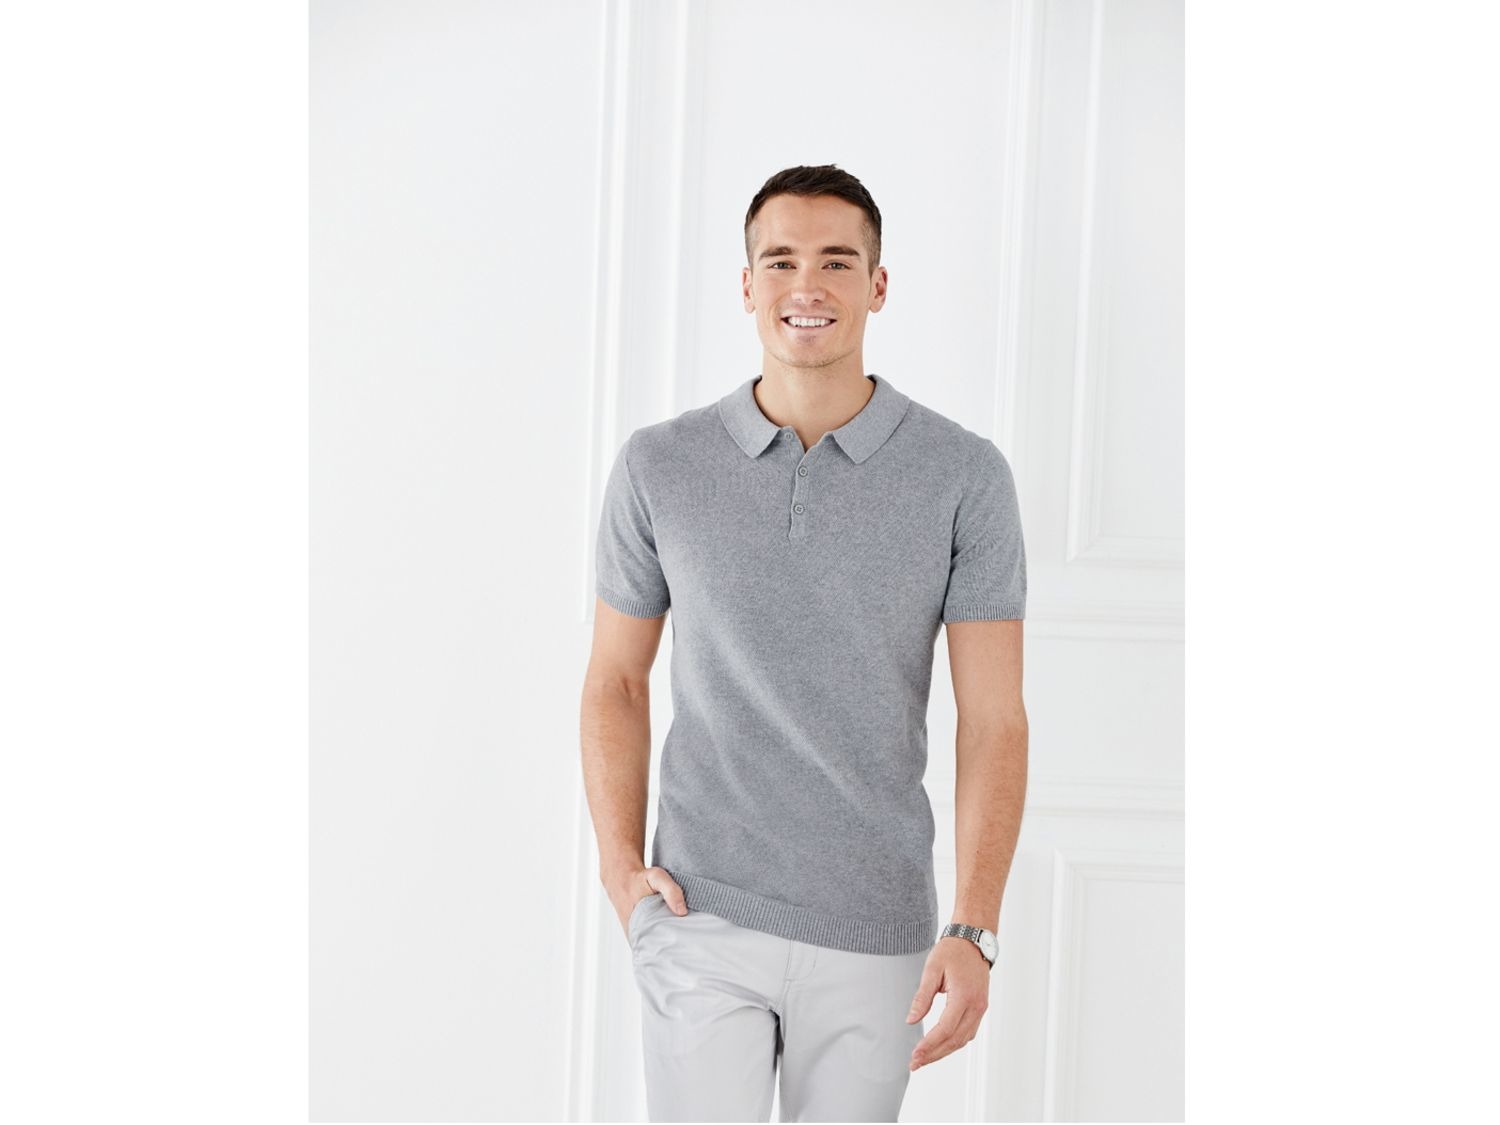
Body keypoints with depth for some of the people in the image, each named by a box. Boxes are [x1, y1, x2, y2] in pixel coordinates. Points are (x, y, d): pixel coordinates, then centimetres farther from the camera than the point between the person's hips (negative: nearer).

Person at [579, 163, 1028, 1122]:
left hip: (875, 932, 0)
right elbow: (616, 681, 8)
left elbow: (995, 720, -7)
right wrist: (620, 868, -5)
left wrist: (976, 932, -15)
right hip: (704, 923, 0)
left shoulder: (964, 476, -6)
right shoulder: (660, 467, -3)